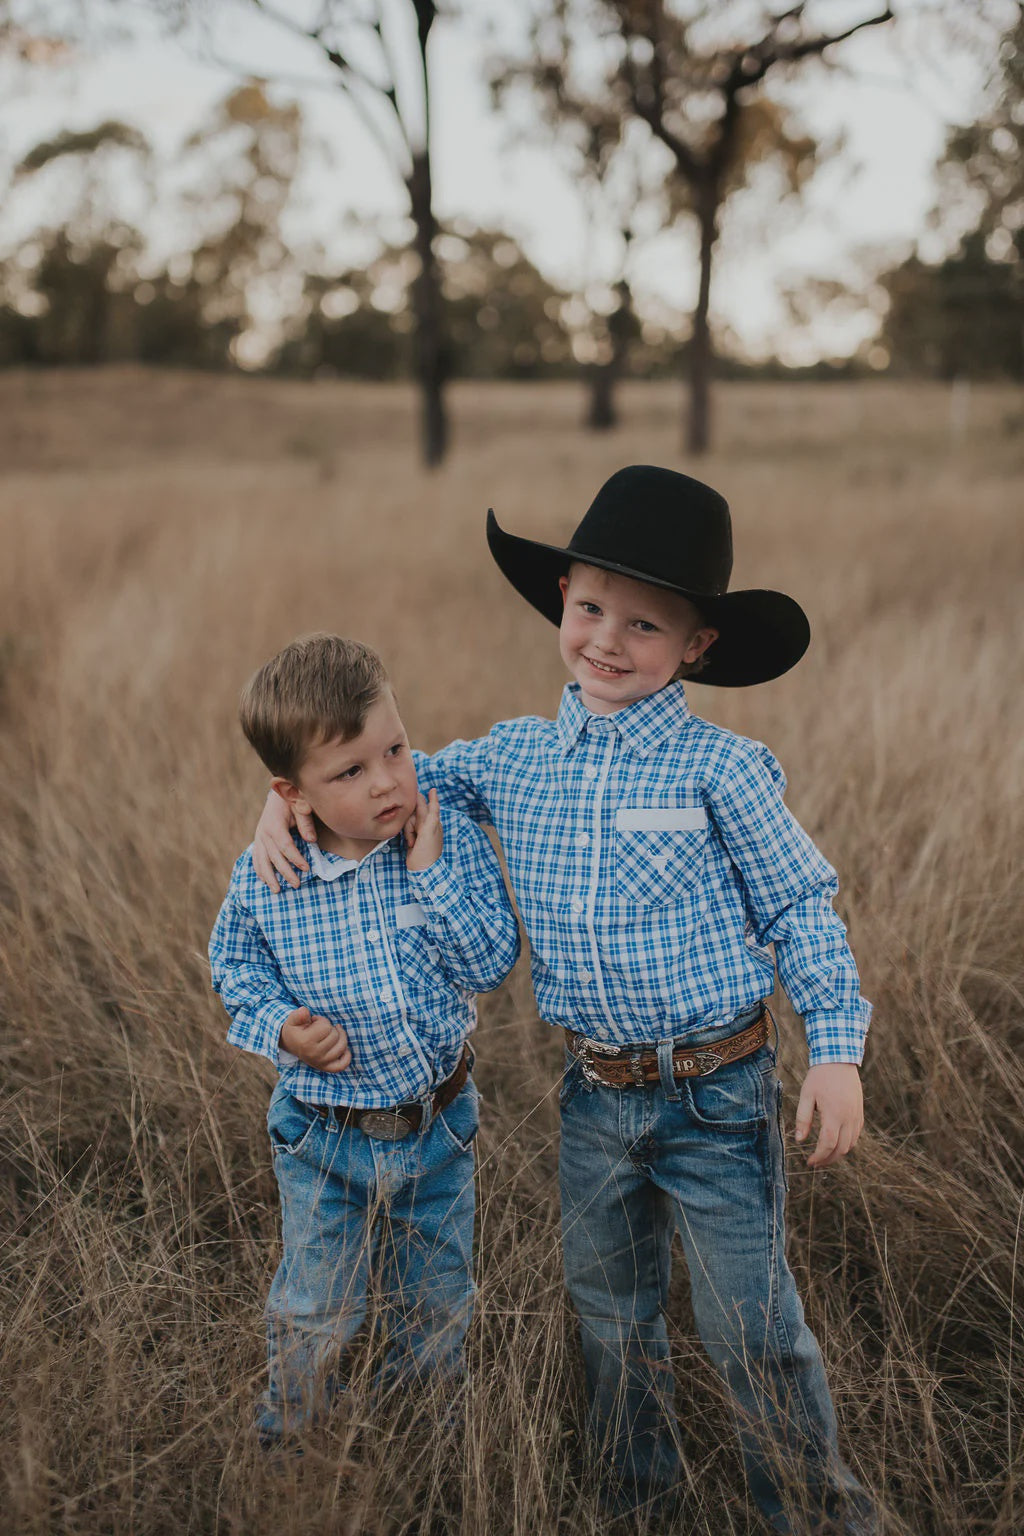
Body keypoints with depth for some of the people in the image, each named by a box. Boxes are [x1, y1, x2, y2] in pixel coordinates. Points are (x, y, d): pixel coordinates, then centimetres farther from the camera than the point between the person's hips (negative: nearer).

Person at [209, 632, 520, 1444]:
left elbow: (495, 960, -18)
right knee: (311, 1316, 18)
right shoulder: (263, 878, -16)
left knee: (439, 1302, 23)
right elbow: (233, 962, 2)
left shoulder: (452, 839, -16)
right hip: (323, 1136, -1)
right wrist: (279, 1026, -16)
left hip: (438, 1125, 1)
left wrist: (431, 875, -28)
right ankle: (292, 1437, 47)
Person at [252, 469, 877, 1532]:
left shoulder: (719, 768, -12)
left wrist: (837, 1049, -12)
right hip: (594, 1094, 5)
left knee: (752, 1332, 5)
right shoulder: (514, 757, -1)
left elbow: (801, 906, -6)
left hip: (716, 1095, -4)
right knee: (608, 1312, 23)